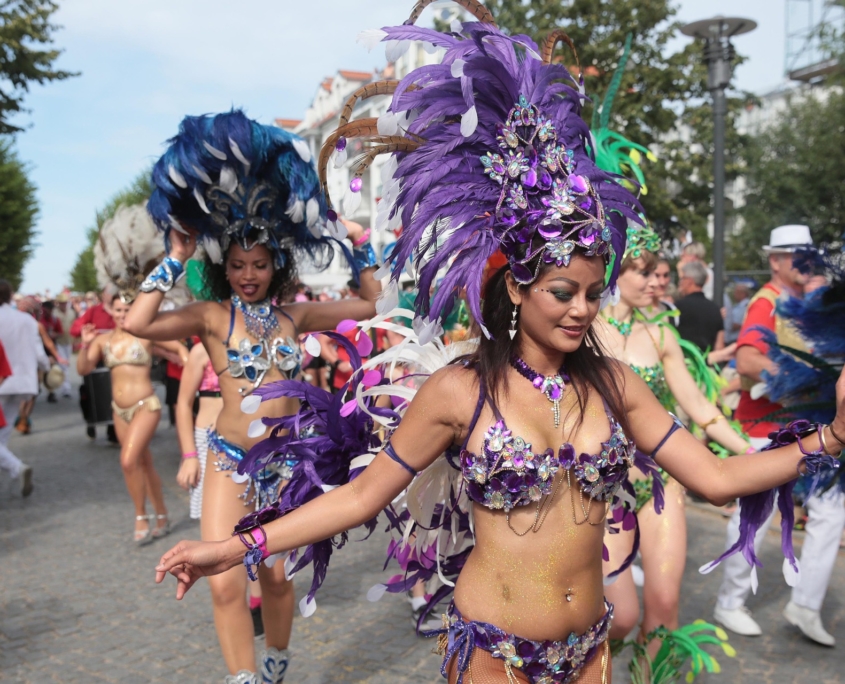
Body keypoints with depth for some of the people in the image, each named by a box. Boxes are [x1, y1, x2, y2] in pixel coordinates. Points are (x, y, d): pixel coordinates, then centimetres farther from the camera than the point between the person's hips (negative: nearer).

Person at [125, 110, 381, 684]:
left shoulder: (294, 315, 3)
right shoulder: (212, 316, -5)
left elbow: (372, 304, 10)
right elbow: (139, 323, -22)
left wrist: (358, 244, 7)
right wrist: (176, 258, -15)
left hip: (287, 458, 2)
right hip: (231, 459, -2)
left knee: (277, 576, 12)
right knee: (227, 583, -10)